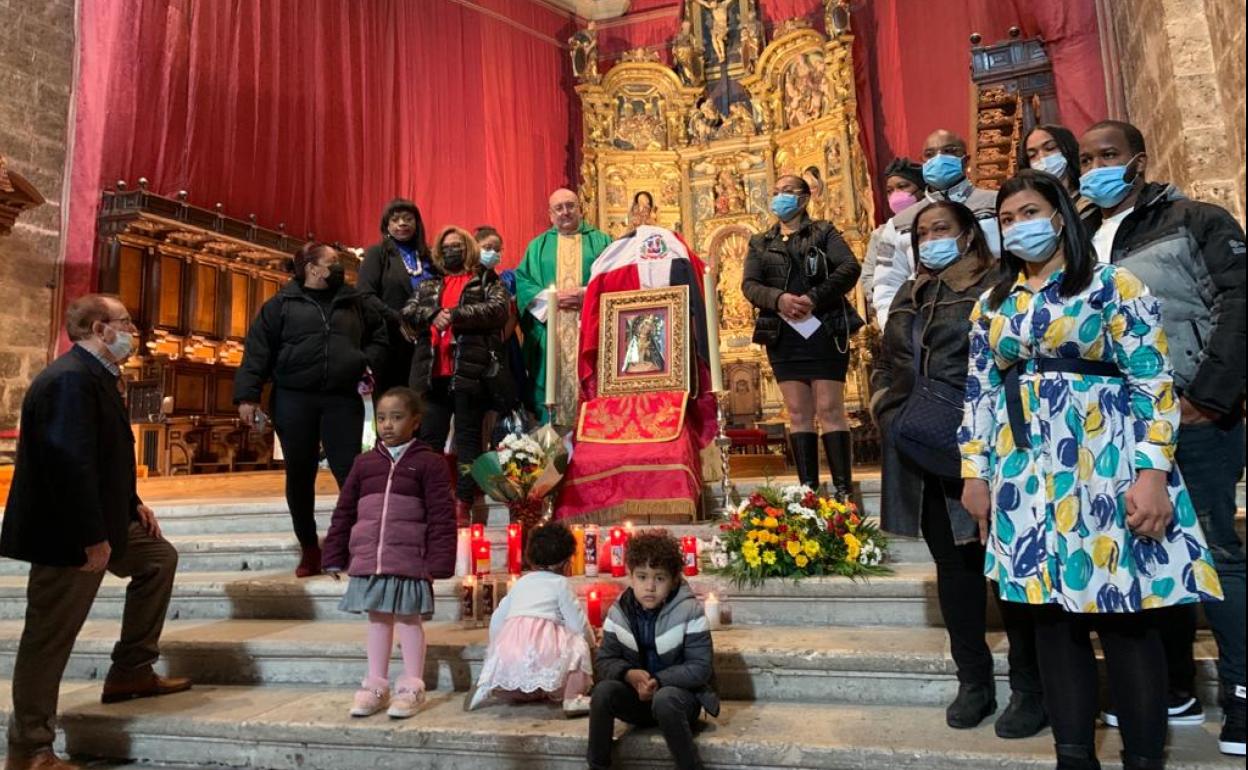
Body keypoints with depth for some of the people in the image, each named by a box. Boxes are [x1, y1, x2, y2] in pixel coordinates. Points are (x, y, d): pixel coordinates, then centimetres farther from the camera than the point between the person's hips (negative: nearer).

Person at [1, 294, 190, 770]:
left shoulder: (96, 375, 11)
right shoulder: (71, 378, -22)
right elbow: (67, 461, -28)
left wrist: (131, 503, 15)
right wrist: (93, 537, -26)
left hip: (99, 520, 10)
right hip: (68, 533, -10)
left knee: (158, 557, 19)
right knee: (50, 638, 1)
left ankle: (130, 671, 24)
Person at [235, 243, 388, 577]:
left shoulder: (355, 302, 13)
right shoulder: (282, 304, 5)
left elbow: (379, 336, 21)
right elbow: (258, 348, 1)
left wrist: (369, 362, 2)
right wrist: (247, 394, -7)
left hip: (342, 400, 1)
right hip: (294, 400, 0)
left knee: (350, 472, -4)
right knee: (300, 476, 6)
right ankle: (309, 548, 20)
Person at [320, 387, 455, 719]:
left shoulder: (429, 463, -5)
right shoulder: (364, 463, 9)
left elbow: (442, 517, -8)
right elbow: (343, 513, 12)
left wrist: (439, 563, -12)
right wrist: (334, 557, 10)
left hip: (409, 561, -4)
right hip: (368, 560, 4)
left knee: (409, 620, 5)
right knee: (377, 620, 14)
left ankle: (411, 688, 18)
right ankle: (375, 685, 26)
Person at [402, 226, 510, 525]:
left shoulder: (487, 281, 11)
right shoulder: (428, 286, 24)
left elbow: (499, 308, -7)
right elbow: (408, 313, 10)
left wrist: (455, 314, -13)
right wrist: (433, 314, -10)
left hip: (471, 370, -4)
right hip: (433, 371, 4)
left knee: (468, 437, -1)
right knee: (429, 438, 4)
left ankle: (463, 505, 2)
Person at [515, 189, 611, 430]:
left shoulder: (601, 241, 12)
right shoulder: (538, 246, 16)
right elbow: (521, 280, 5)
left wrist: (589, 293, -14)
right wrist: (551, 297, -10)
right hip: (549, 331, 1)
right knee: (551, 384, -2)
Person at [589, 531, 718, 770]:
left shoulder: (689, 610, -16)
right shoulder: (618, 612, -5)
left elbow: (701, 668, -17)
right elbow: (603, 661, -3)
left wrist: (658, 681, -28)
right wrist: (629, 674, -25)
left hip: (681, 694, -3)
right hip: (638, 697, 4)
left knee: (665, 699, -37)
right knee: (603, 690, -25)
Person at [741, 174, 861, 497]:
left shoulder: (823, 231, 9)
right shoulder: (759, 243, 17)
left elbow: (850, 267, -6)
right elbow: (749, 284, 3)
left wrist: (814, 298, -19)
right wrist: (778, 298, -17)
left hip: (824, 331, -3)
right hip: (783, 335, 3)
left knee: (830, 409, -7)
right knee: (798, 413, 3)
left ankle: (844, 489, -4)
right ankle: (808, 490, 6)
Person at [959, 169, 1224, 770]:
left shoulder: (1112, 285, 0)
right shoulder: (991, 305, 13)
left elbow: (1155, 382, -6)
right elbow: (979, 393, 12)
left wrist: (1153, 472, -14)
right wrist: (975, 473, 6)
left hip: (1105, 467, -4)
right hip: (1026, 475, 4)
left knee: (1124, 615, 0)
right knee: (1051, 611, 8)